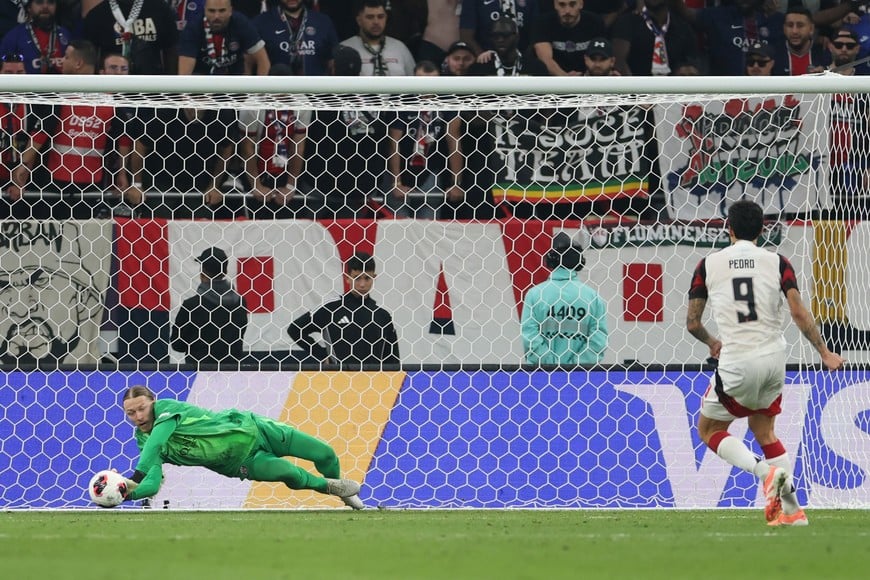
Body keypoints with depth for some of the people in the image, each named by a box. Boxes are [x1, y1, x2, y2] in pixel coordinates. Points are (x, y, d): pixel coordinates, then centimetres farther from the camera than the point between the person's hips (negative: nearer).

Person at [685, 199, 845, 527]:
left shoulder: (708, 265, 1)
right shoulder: (777, 262, 2)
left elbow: (692, 322, 4)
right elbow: (798, 313, -6)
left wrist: (711, 343, 25)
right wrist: (825, 353, 2)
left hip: (736, 362, -4)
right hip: (773, 359, 4)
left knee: (709, 429, 13)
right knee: (763, 429, 22)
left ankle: (766, 471, -11)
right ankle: (792, 510, 13)